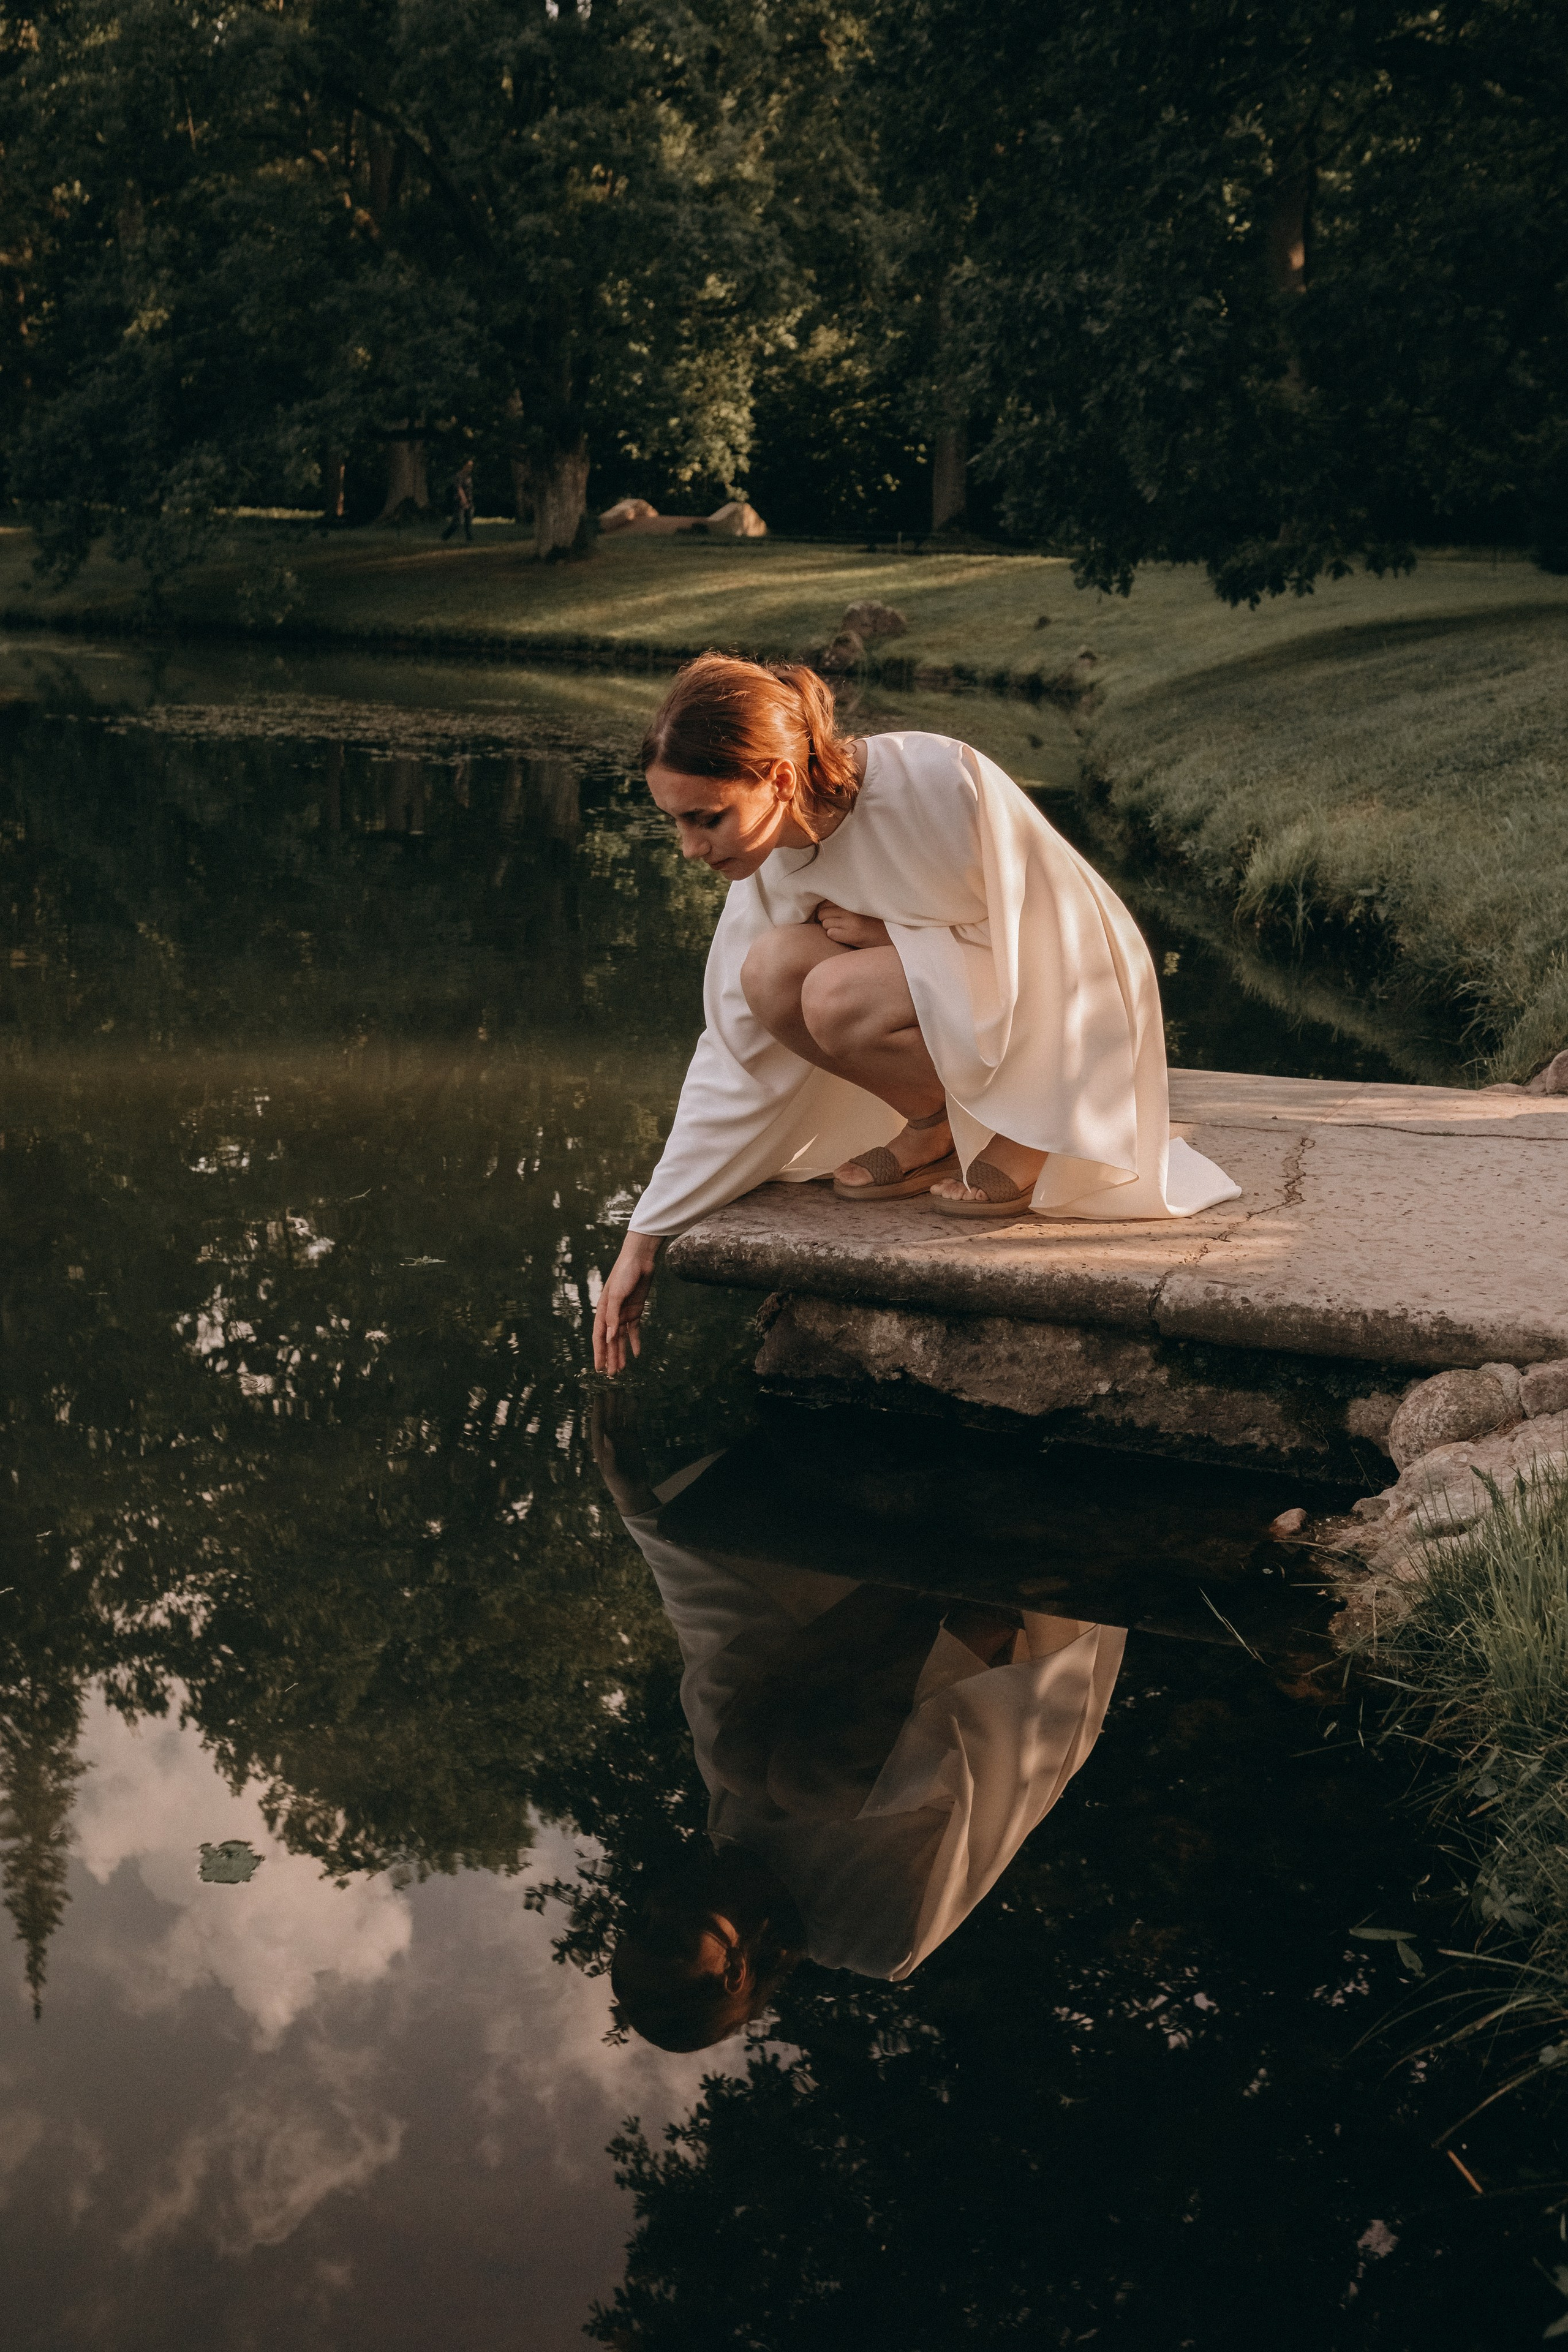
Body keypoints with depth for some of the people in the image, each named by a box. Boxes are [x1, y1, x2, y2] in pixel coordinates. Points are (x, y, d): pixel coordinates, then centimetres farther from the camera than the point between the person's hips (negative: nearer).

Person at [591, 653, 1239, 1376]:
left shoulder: (942, 783, -30)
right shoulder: (771, 862, -9)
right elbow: (734, 1060, -4)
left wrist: (882, 932, -16)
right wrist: (643, 1239, -3)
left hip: (1068, 1006, -6)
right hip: (947, 995, 7)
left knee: (839, 996, -30)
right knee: (772, 972, -19)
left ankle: (1024, 1140, -8)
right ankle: (935, 1136, 0)